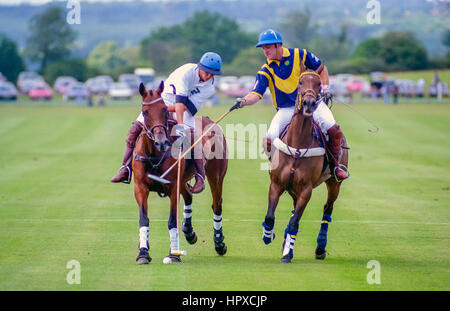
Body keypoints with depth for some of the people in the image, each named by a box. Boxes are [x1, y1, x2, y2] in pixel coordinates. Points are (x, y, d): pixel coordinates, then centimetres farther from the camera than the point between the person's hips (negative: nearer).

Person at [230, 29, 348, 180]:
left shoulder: (300, 55, -3)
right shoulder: (266, 71, -3)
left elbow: (321, 68, 12)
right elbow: (256, 94, -12)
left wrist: (325, 88, 0)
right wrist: (244, 101, -33)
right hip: (286, 110, 1)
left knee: (333, 130, -22)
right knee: (269, 140, -20)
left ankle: (335, 163, 3)